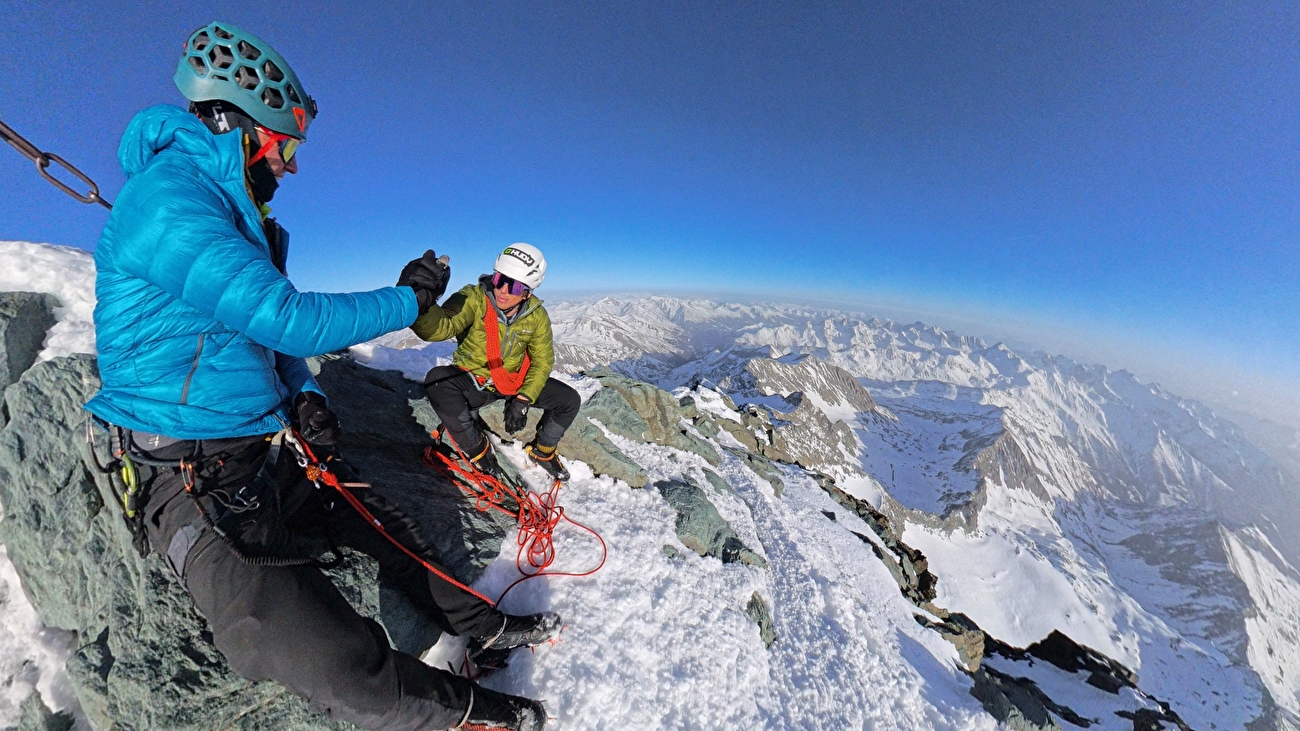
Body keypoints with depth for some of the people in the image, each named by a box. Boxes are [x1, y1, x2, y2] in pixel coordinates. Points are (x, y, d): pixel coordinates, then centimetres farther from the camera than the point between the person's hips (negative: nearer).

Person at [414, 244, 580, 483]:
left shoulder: (537, 315, -12)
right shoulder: (474, 298, -21)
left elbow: (542, 360, -6)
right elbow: (439, 328, -37)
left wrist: (523, 400, -17)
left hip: (515, 382, 3)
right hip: (472, 381, -2)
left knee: (569, 400, -9)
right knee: (438, 380, -34)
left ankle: (542, 450, 21)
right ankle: (478, 449, -11)